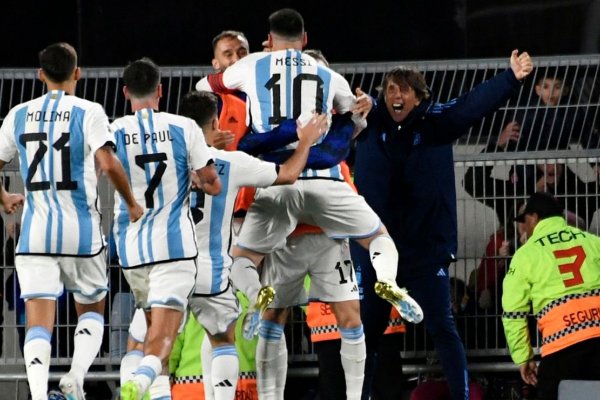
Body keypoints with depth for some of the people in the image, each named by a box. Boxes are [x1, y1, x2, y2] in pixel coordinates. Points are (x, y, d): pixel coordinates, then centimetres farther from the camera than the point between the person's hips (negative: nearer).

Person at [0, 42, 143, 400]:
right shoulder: (89, 112, -5)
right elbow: (108, 164, -18)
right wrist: (132, 203, -3)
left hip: (35, 232, 2)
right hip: (81, 231, -2)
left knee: (39, 322, -2)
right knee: (92, 310, 18)